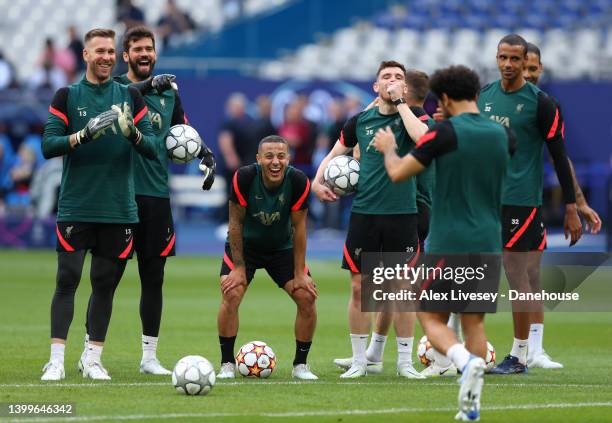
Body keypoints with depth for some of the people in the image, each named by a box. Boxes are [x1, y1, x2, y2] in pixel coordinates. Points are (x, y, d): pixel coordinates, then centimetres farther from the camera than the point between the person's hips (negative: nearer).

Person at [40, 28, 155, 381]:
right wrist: (86, 133, -21)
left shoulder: (130, 96, 7)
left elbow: (152, 149, 2)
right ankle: (57, 360, -7)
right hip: (75, 207, -2)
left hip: (119, 209, 2)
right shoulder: (67, 96, 3)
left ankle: (94, 359, 11)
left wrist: (133, 133, -19)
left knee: (105, 284, 4)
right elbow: (49, 145, -6)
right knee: (67, 280, -7)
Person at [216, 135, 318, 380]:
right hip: (244, 246, -2)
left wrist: (300, 273, -12)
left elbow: (298, 228, -14)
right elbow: (236, 223, -17)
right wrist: (238, 268, -18)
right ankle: (227, 365, -8)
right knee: (231, 295, -22)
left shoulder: (299, 182, -23)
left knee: (307, 298, -11)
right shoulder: (243, 178, -27)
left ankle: (300, 365, 6)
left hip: (282, 247, 2)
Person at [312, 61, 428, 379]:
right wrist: (317, 181, 7)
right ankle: (359, 361, 12)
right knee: (359, 286, 2)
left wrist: (400, 103, -17)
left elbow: (423, 138, -25)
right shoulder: (361, 120, 6)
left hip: (402, 212, -2)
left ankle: (405, 361, 13)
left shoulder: (413, 114, -1)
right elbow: (335, 153, 22)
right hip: (364, 211, 2)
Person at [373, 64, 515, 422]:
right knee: (474, 322, 12)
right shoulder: (502, 134, 5)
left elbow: (398, 174, -7)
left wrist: (388, 149, 14)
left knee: (432, 319, 4)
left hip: (448, 244, -5)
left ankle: (467, 362, -25)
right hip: (488, 243, 5)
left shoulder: (446, 132, -10)